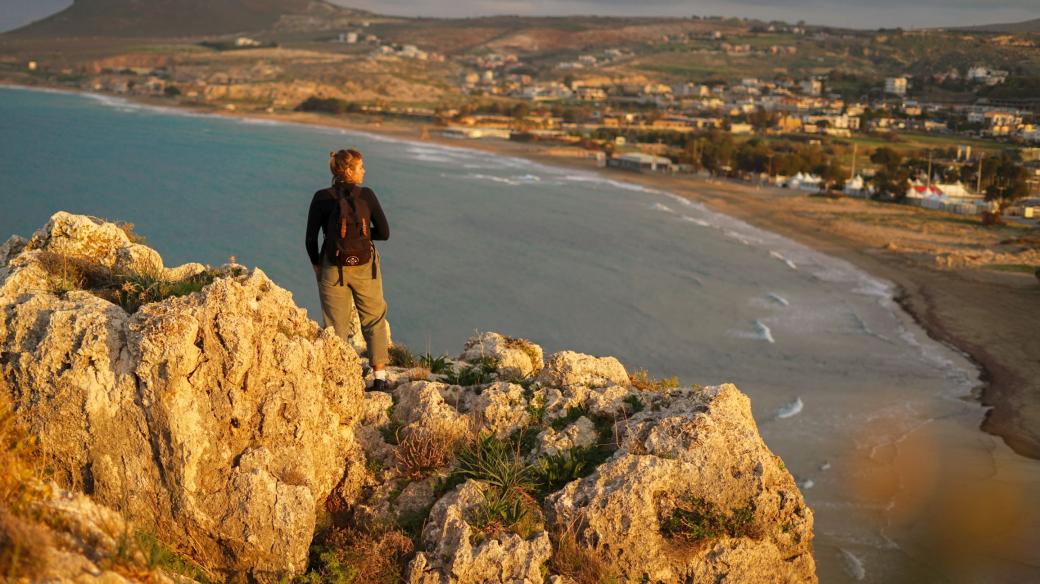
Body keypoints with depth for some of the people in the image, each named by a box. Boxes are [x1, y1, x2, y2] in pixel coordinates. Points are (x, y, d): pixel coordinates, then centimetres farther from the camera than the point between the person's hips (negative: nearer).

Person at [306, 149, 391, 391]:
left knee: (337, 326, 9)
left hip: (333, 269, 0)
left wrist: (316, 265, 11)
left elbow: (311, 239, -4)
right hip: (365, 267, 0)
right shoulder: (367, 195, -7)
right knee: (375, 321, 15)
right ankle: (379, 377, 13)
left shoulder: (322, 198, -6)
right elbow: (384, 233, -4)